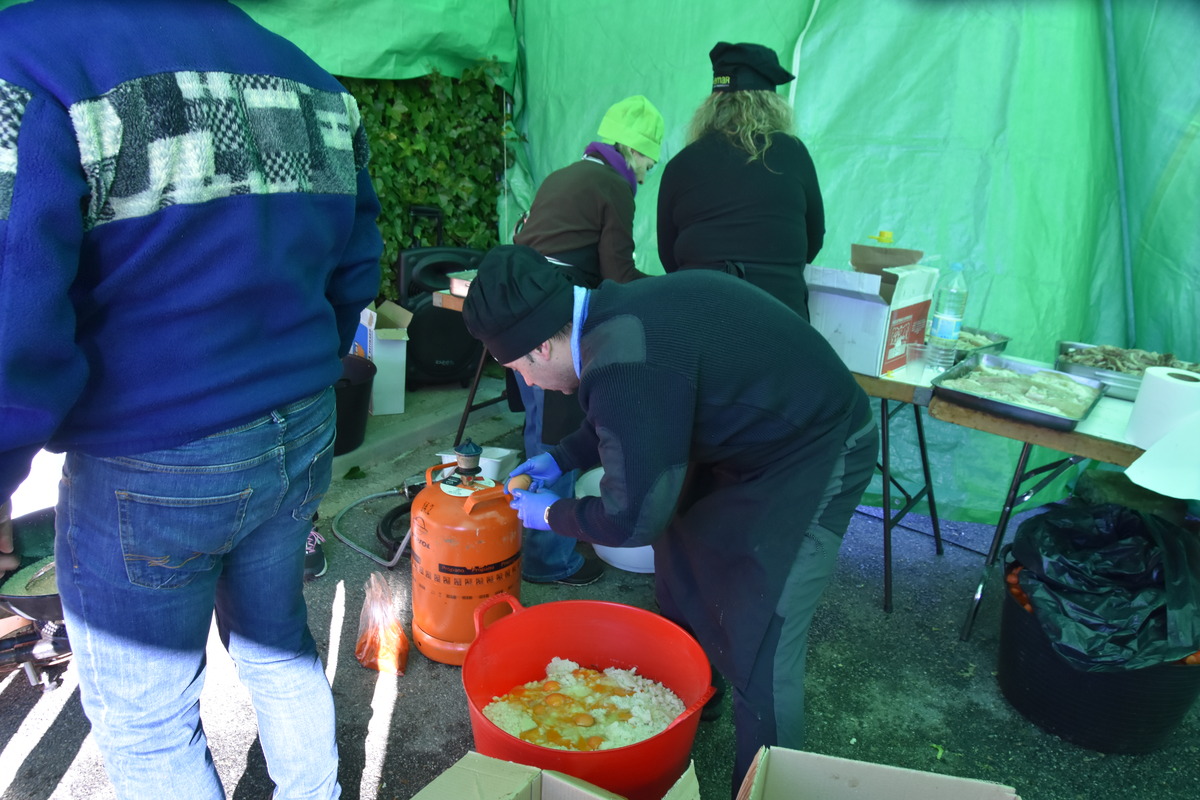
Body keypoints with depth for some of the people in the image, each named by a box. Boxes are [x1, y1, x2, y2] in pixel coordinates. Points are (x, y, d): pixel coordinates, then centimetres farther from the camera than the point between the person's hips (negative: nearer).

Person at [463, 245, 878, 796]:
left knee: (758, 654, -7)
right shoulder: (616, 314, -5)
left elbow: (631, 518, -24)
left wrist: (552, 514, -7)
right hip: (756, 431, 10)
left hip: (814, 455, -10)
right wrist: (562, 458, 13)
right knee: (681, 562, 23)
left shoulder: (624, 363, -33)